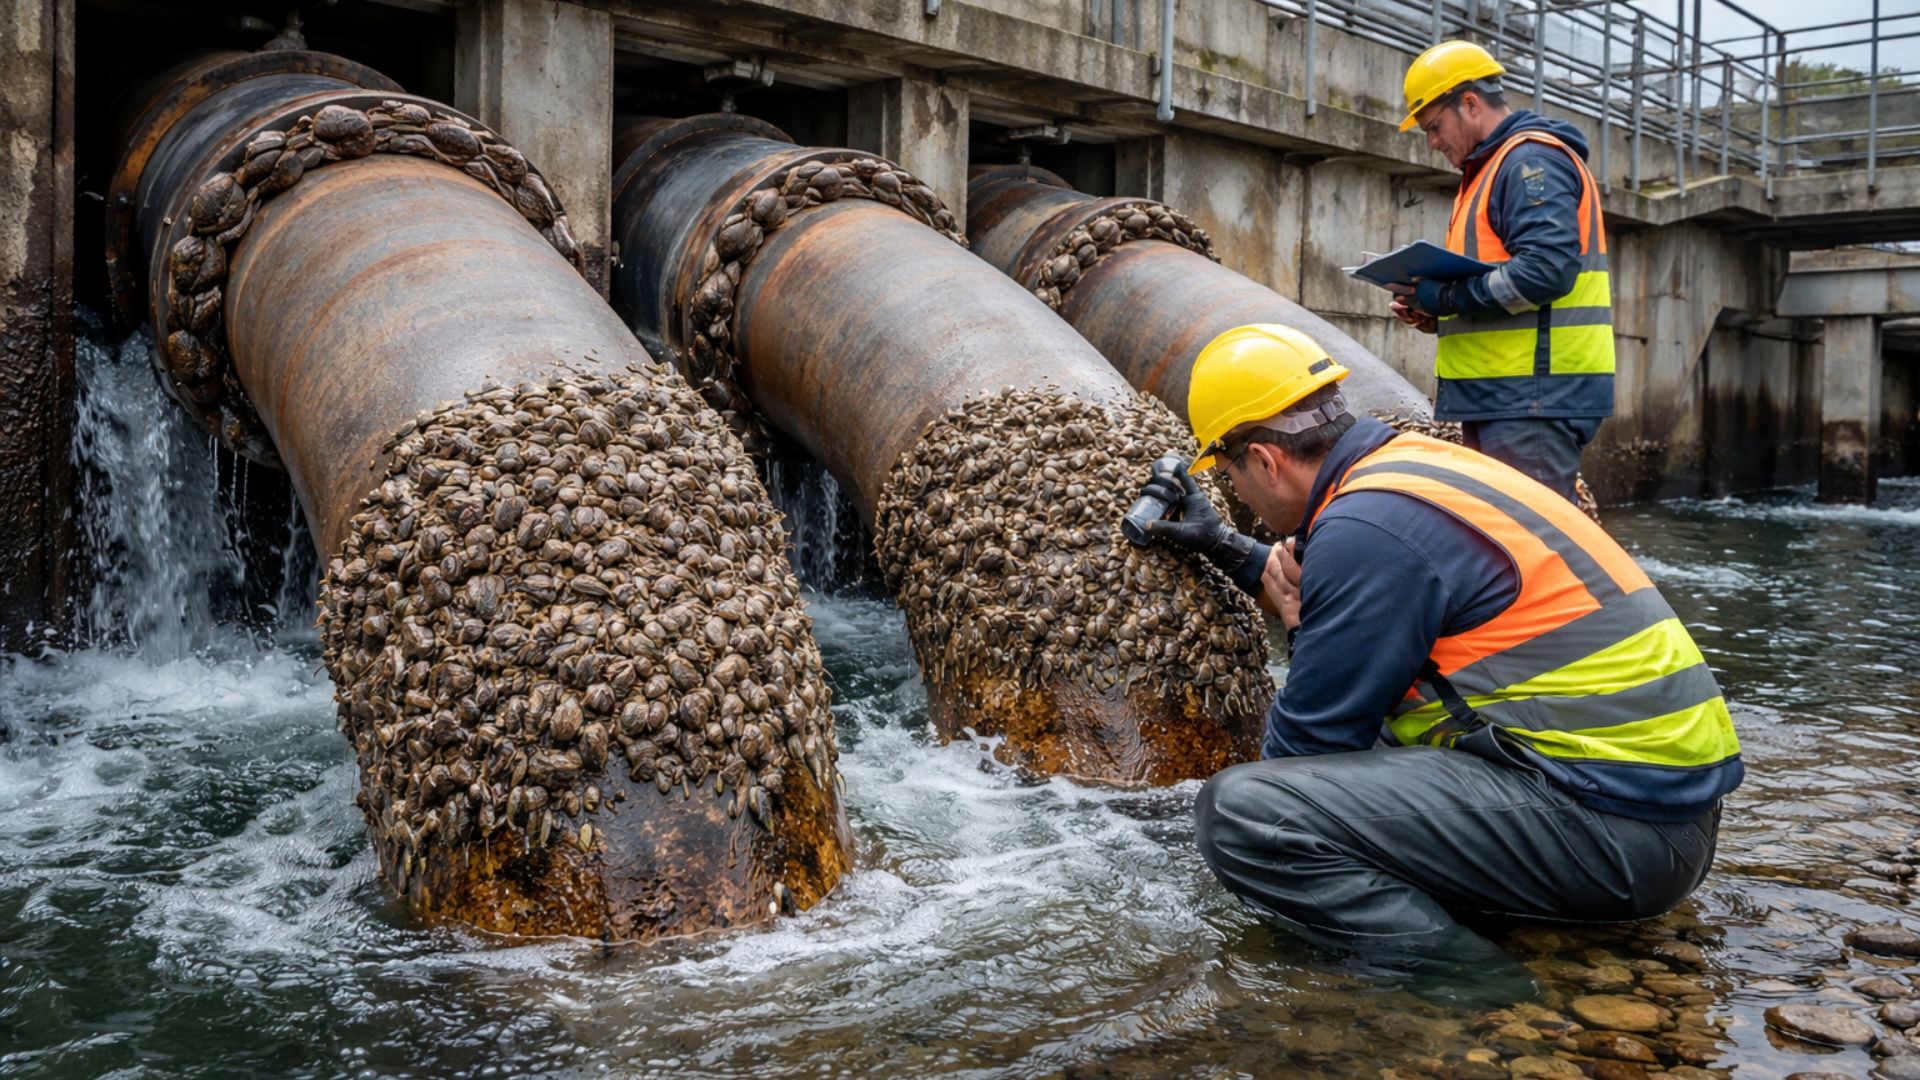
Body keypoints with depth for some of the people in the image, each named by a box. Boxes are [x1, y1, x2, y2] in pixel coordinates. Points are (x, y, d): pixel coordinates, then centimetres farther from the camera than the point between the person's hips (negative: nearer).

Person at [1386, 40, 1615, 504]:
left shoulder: (1532, 159, -10)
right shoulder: (1492, 168, 23)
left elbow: (1547, 269, -23)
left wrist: (1448, 297, -16)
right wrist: (1435, 312, 8)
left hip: (1533, 395, -11)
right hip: (1503, 394, 11)